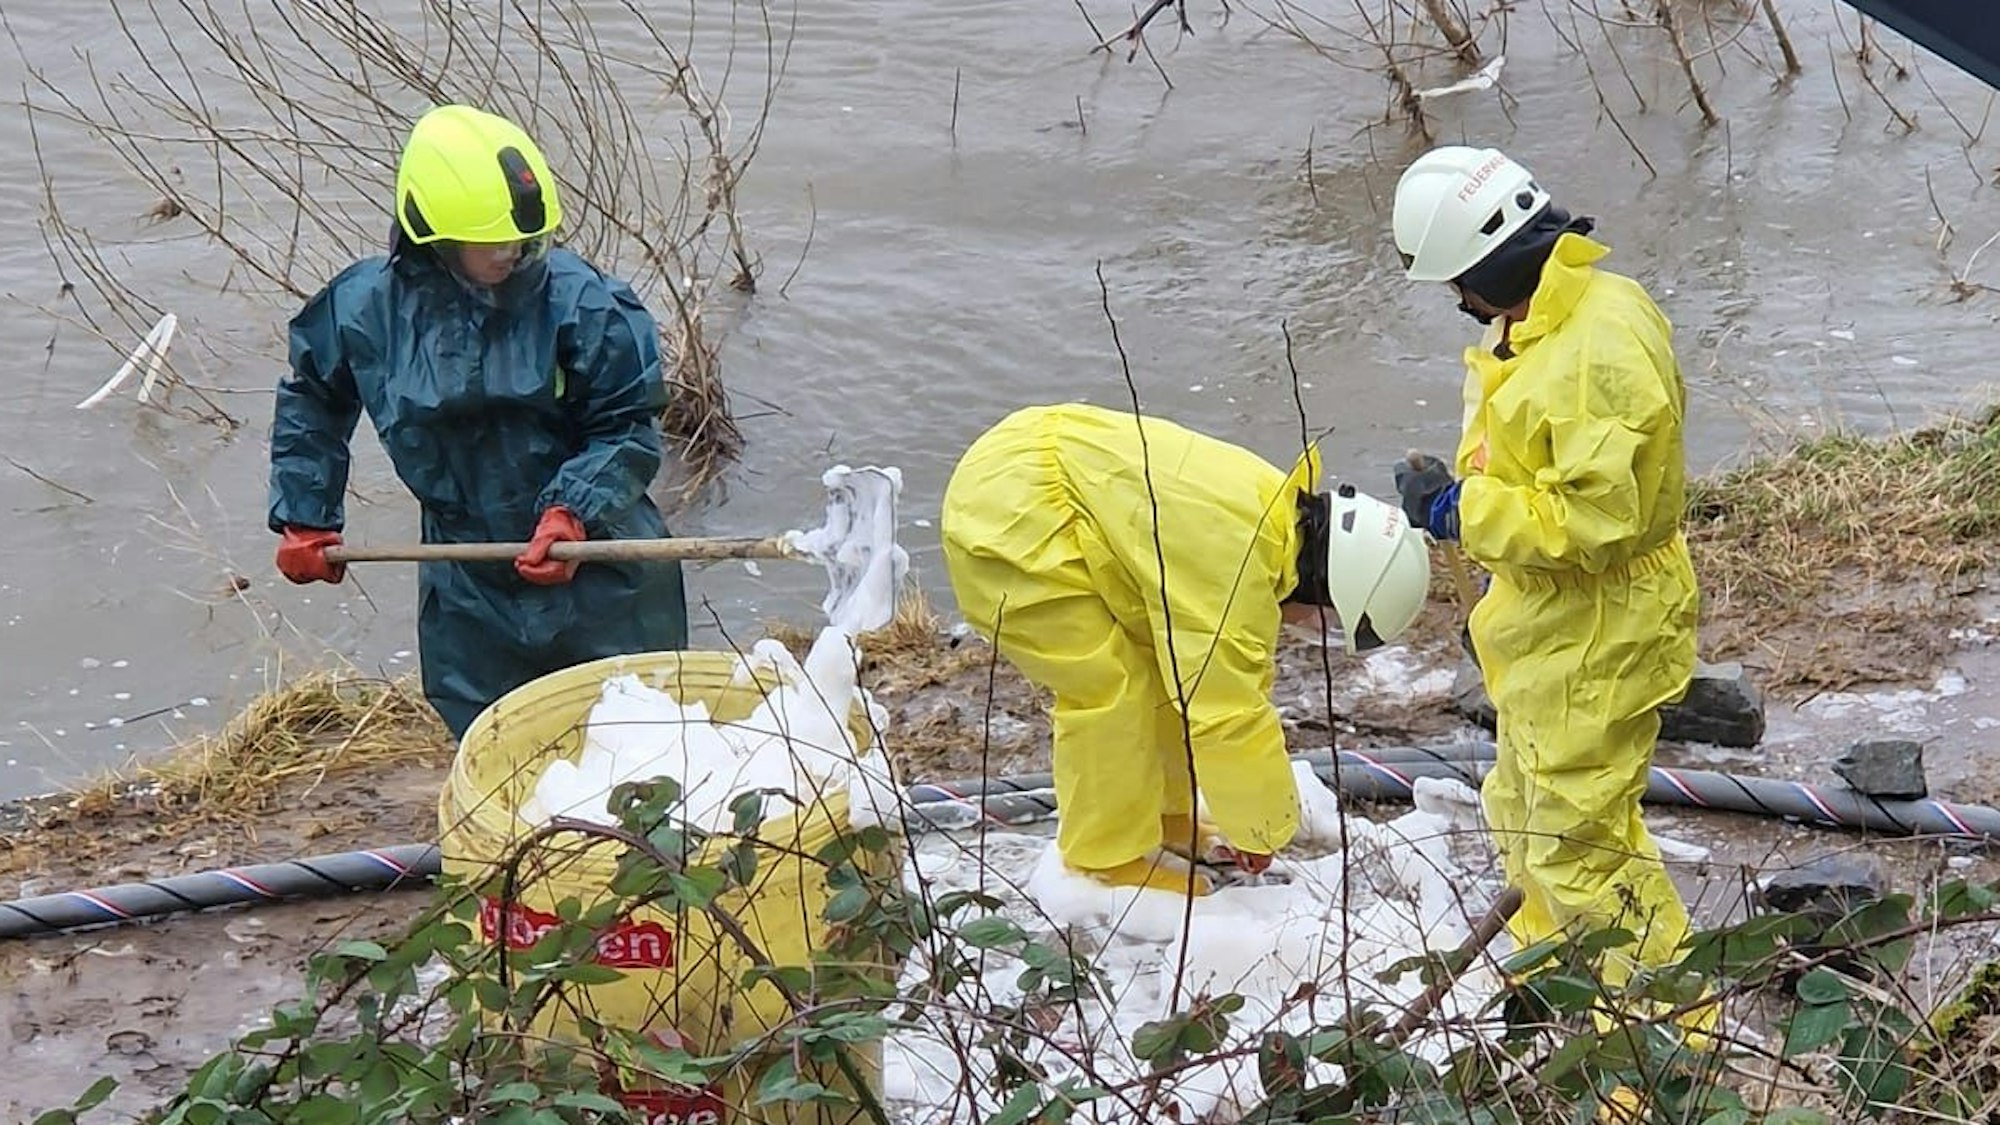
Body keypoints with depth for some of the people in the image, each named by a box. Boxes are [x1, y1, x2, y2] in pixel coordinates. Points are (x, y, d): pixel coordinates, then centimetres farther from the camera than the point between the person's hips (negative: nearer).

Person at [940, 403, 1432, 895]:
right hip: (1006, 513, -10)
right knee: (1108, 688, -12)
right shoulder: (1231, 559, -29)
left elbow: (1243, 675, 12)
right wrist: (1261, 832, -8)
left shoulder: (1276, 507, 3)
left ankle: (1166, 816, 26)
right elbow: (1223, 706, -23)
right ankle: (1105, 859, 3)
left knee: (1165, 666, 12)